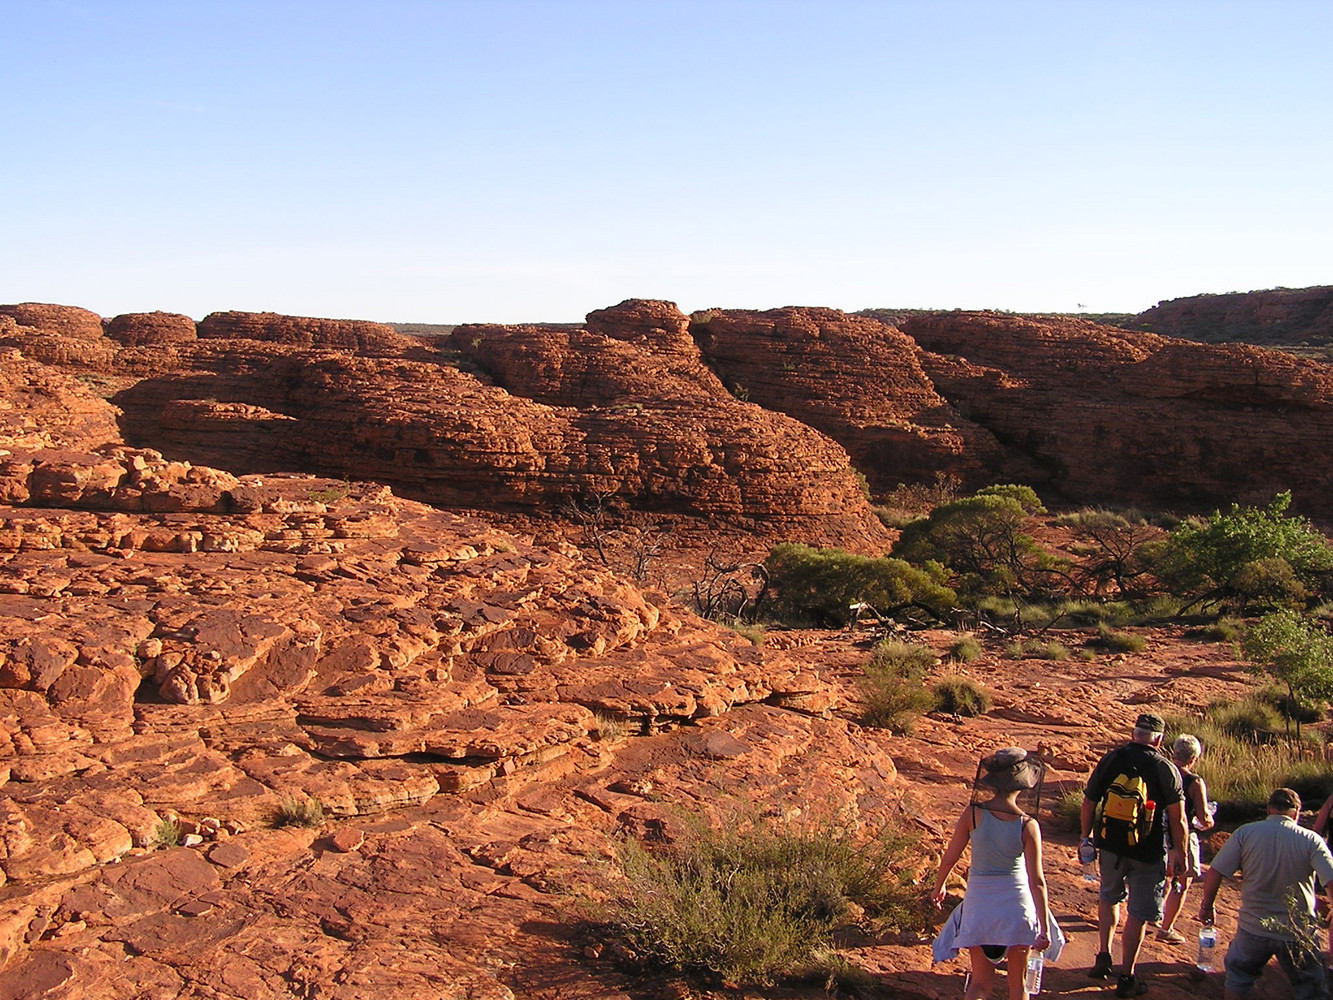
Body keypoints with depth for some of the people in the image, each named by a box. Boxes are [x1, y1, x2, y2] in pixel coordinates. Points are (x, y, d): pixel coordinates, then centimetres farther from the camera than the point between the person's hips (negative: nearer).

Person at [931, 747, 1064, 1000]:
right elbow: (1037, 881, -14)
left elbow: (950, 858, -4)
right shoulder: (1028, 826, -16)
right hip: (1016, 902, -1)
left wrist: (938, 887, 15)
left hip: (979, 901, 1)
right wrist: (1045, 928, -6)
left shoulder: (973, 814, -14)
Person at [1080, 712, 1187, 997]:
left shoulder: (1109, 760, -2)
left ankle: (1103, 957, 23)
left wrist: (1086, 837, 17)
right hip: (1149, 853, -3)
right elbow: (1178, 819, -11)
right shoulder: (1166, 768, -10)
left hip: (1110, 846, 3)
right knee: (1139, 914, 8)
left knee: (1110, 897, 26)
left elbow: (1088, 804, 4)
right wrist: (1180, 855, 1)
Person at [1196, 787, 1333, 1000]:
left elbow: (1214, 873, -10)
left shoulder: (1245, 833, -8)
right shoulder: (1311, 840, -9)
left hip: (1253, 929, 0)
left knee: (1237, 976, 24)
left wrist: (1206, 906, 5)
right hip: (1299, 933, 0)